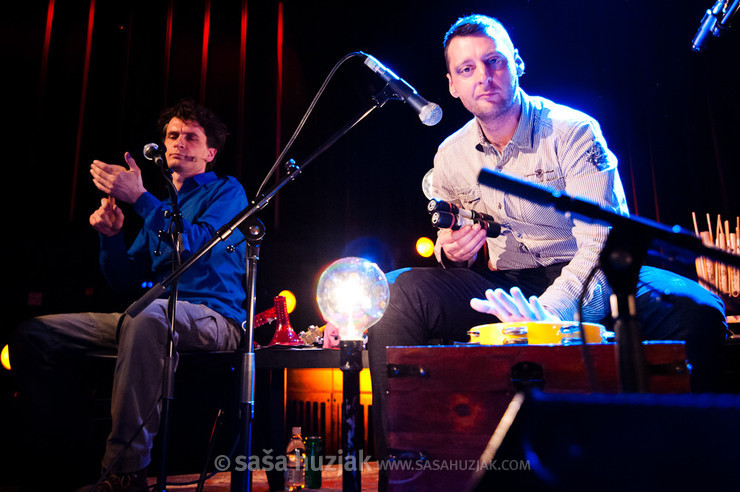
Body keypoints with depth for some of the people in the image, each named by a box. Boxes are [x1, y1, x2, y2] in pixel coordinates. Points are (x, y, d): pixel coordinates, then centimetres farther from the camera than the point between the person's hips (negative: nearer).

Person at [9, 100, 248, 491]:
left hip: (212, 316, -7)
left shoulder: (226, 191, 7)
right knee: (33, 334, -2)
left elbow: (197, 245, -15)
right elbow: (123, 279, 20)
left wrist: (139, 196, -18)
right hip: (158, 316, 7)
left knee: (146, 314, -41)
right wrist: (110, 236, 1)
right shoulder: (162, 206, 26)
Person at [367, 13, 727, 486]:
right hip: (501, 289, 3)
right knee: (394, 292, -23)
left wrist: (550, 309, -36)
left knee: (697, 311, -31)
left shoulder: (573, 131, -8)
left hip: (584, 281, -2)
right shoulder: (450, 157, 5)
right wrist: (452, 252, -8)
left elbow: (603, 245, -18)